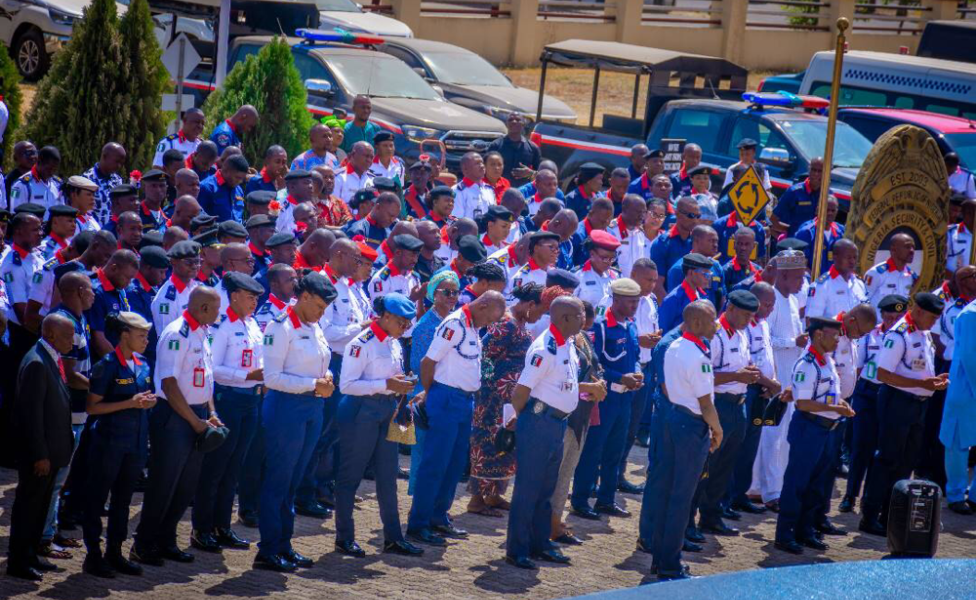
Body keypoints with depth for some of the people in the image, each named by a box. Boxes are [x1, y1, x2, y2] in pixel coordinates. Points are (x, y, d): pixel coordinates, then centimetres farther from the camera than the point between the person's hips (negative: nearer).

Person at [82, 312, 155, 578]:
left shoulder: (142, 366, 10)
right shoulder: (107, 366, -11)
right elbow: (92, 406, -13)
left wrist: (148, 402, -1)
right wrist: (129, 403, -20)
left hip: (136, 443, 7)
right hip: (109, 443, -7)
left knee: (123, 499, 13)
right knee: (97, 498, 2)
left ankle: (114, 551, 21)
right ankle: (93, 554, 8)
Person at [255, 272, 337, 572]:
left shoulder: (314, 328, 12)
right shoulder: (281, 327, -14)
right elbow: (272, 377, -18)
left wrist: (326, 379, 1)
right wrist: (313, 384, -19)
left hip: (313, 408, 8)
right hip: (286, 408, -8)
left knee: (293, 481, 14)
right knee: (278, 481, -2)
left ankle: (283, 546, 22)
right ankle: (267, 551, 4)